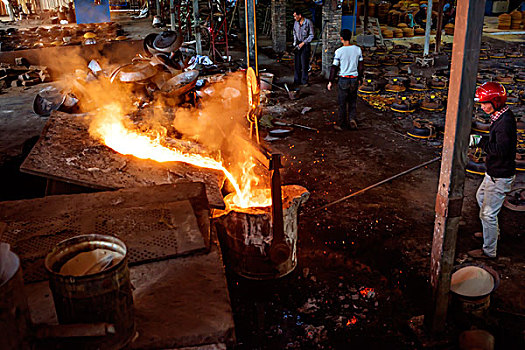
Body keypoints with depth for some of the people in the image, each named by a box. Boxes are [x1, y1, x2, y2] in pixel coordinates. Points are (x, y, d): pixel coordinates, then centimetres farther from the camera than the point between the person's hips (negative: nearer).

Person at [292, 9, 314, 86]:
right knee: (297, 64, 4)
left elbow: (311, 36, -7)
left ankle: (304, 81, 5)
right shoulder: (296, 23, 8)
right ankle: (297, 81, 12)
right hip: (298, 45, 5)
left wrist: (303, 43, -12)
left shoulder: (308, 22, -8)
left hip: (305, 45, -5)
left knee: (304, 64, -4)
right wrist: (295, 43, 8)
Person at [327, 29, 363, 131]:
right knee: (352, 101, 18)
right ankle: (352, 119, 1)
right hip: (354, 79, 3)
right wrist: (359, 78, 19)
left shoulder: (339, 51, -12)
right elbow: (360, 66, 7)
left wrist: (330, 82, 1)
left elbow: (334, 68, -8)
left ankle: (341, 124, 17)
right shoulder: (358, 49, 0)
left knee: (342, 103, 8)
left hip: (343, 80, -3)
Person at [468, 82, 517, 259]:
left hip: (500, 177, -11)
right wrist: (479, 140, 0)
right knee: (481, 197, 30)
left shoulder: (505, 121, -27)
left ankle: (489, 251, 13)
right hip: (493, 172, 11)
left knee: (488, 213, -2)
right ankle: (492, 231, 48)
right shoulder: (500, 116, 5)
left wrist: (480, 141, -22)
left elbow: (501, 150, -31)